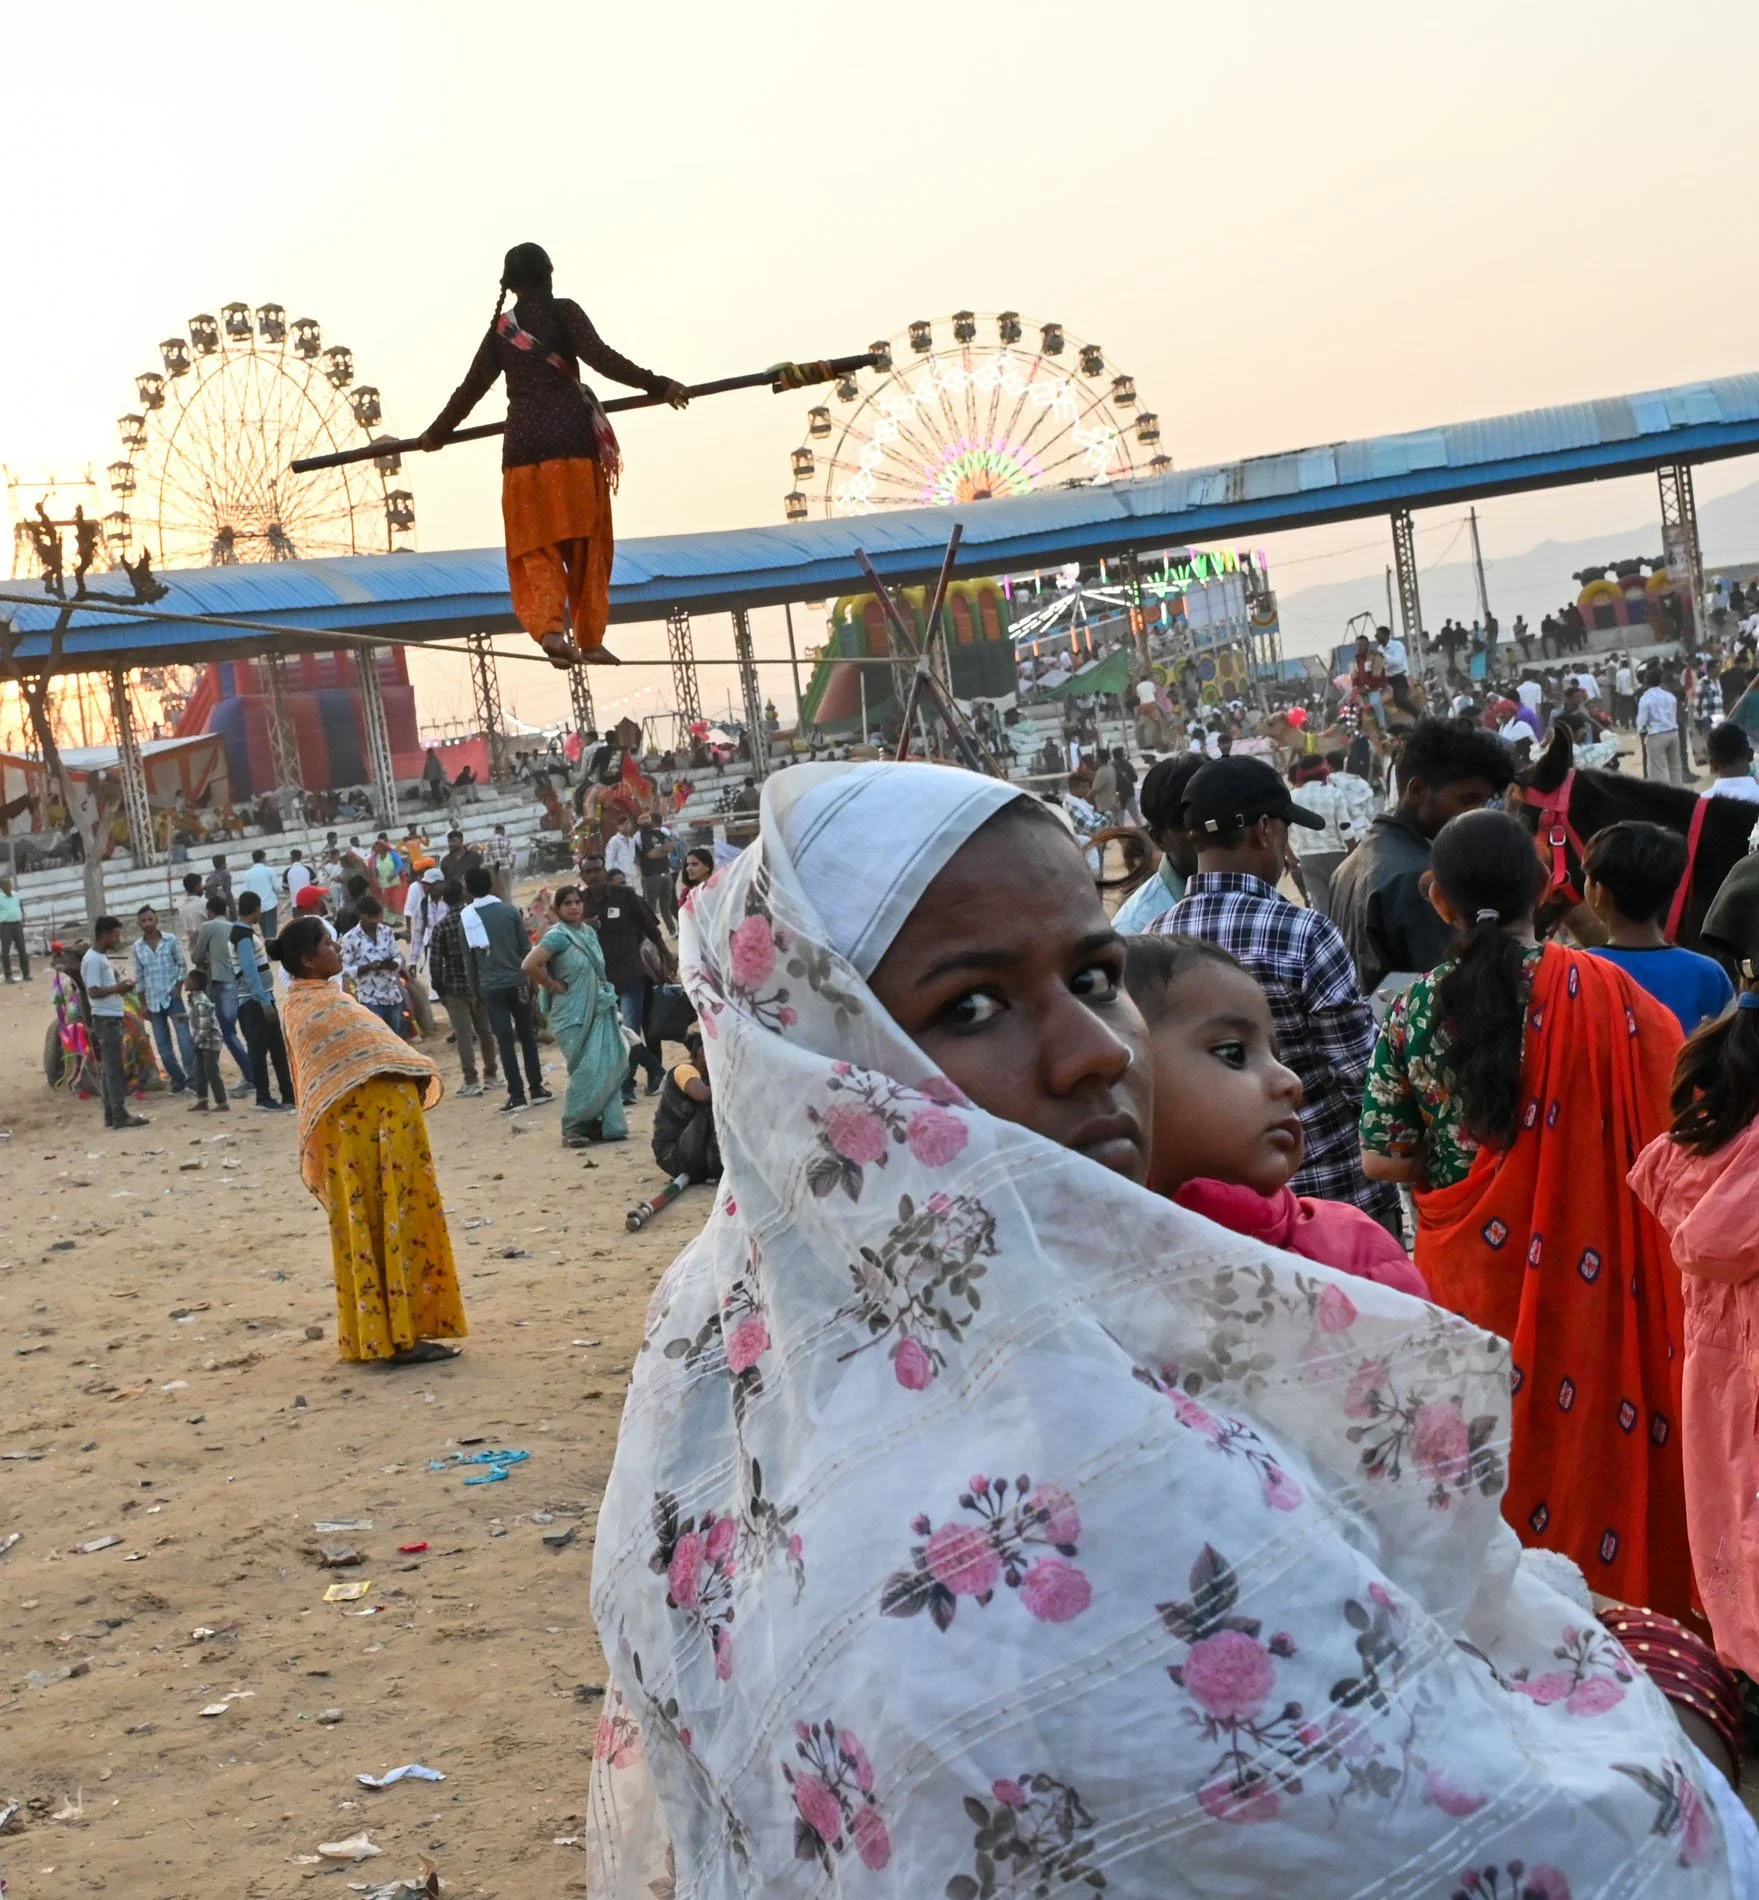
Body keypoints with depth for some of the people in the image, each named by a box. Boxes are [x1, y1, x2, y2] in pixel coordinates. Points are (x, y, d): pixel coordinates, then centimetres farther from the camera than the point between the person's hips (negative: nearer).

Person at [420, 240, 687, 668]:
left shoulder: (501, 328, 13)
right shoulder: (562, 312, 2)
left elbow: (472, 386, 18)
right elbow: (600, 357, -12)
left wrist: (438, 431, 31)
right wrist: (656, 385, -14)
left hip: (523, 445, 3)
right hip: (572, 439, -3)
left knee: (535, 548, 3)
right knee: (585, 543, 5)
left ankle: (549, 626, -18)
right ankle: (588, 638, 5)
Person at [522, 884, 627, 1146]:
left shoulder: (589, 933, 10)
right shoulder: (557, 936, -13)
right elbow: (529, 965, -24)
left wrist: (606, 992, 12)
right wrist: (552, 985, -14)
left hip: (599, 1010, 7)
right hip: (573, 1015, -7)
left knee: (609, 1067, 2)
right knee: (587, 1071, -9)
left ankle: (605, 1124, 11)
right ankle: (572, 1128, 2)